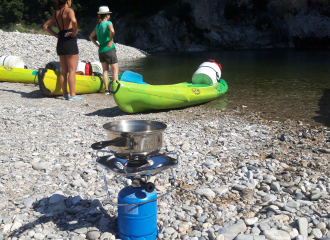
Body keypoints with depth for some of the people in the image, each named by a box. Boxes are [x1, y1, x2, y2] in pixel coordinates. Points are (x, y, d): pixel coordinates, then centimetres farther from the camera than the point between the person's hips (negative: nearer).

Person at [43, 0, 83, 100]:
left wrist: (56, 35, 11)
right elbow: (74, 21, -30)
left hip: (60, 42, 7)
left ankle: (65, 94, 13)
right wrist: (74, 33, -15)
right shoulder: (69, 10, -9)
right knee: (72, 70, -3)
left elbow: (45, 26, 18)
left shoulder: (56, 13, 13)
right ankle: (72, 95, -2)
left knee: (63, 71, 10)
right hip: (70, 42, -7)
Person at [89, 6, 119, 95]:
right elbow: (112, 31, -30)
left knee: (105, 70, 10)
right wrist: (110, 41, -15)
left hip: (101, 50, 7)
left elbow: (91, 37, 20)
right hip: (109, 49, -7)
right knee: (115, 71, -1)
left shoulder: (98, 25, 12)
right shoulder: (108, 23, -9)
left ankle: (107, 89, 9)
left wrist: (97, 45, 13)